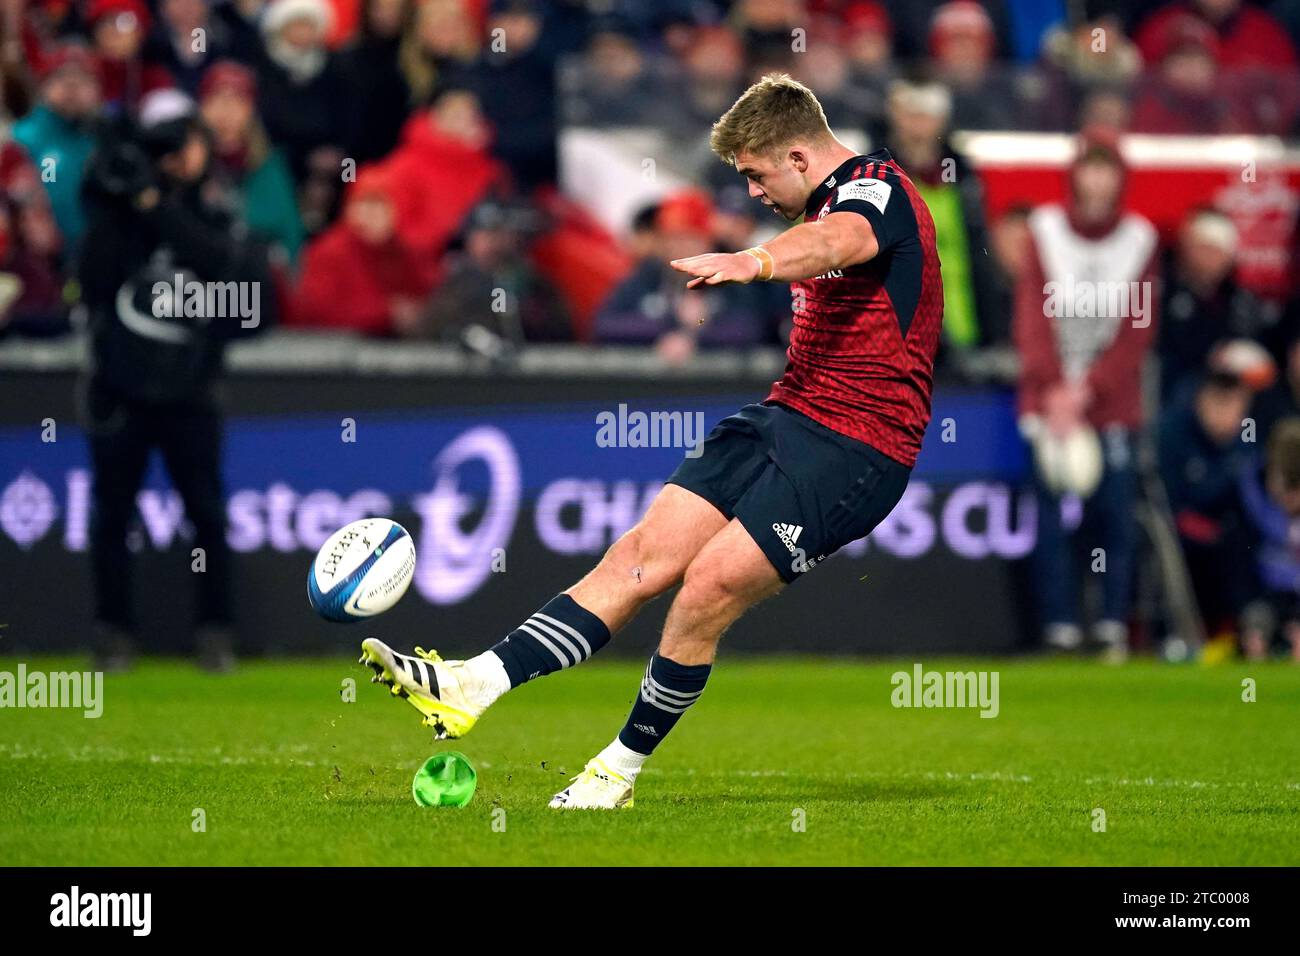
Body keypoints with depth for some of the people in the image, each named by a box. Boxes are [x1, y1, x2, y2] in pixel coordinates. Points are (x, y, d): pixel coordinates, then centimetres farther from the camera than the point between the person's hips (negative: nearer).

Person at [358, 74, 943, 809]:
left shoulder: (878, 186, -14)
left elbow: (840, 239, -39)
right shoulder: (831, 199, 17)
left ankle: (622, 769, 1)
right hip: (787, 417, 9)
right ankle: (473, 687, -8)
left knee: (708, 585, -15)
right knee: (645, 553, -2)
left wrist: (756, 262, -59)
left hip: (855, 448, -9)